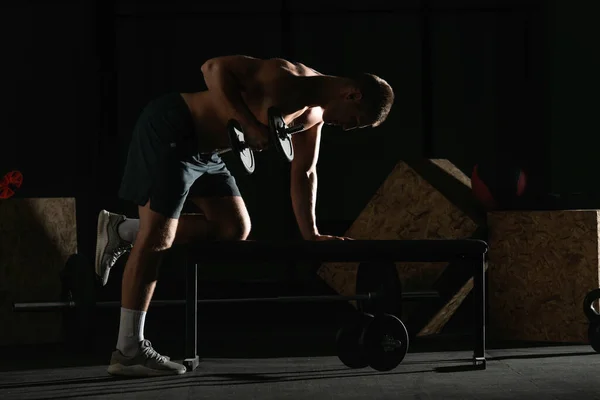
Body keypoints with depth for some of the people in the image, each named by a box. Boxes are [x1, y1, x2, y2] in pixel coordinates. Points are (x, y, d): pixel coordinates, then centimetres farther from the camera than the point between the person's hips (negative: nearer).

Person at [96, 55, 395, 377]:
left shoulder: (315, 112, 5)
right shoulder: (288, 78, -24)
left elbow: (304, 173, 14)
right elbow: (215, 67, -29)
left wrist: (310, 233, 9)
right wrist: (250, 124, -33)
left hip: (206, 150, 10)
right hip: (169, 131, -10)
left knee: (235, 230, 7)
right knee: (156, 239, -10)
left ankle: (123, 230, 15)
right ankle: (128, 351, -5)